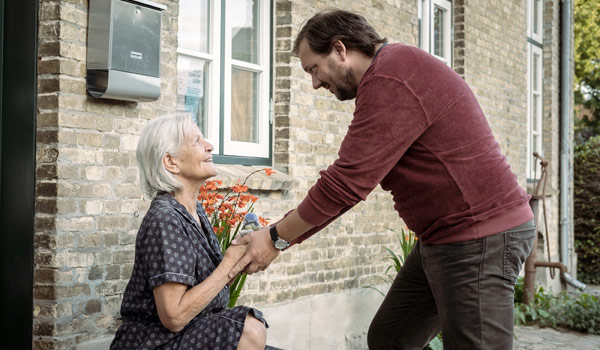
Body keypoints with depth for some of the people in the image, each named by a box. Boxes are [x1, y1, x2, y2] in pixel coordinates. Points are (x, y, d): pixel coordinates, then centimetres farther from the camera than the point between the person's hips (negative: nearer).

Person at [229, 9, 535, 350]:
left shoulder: (389, 81, -19)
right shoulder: (389, 74, 15)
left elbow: (346, 182, -22)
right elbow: (350, 181, 14)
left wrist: (278, 238, -8)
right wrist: (279, 236, 9)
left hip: (481, 237, -11)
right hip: (443, 239, 11)